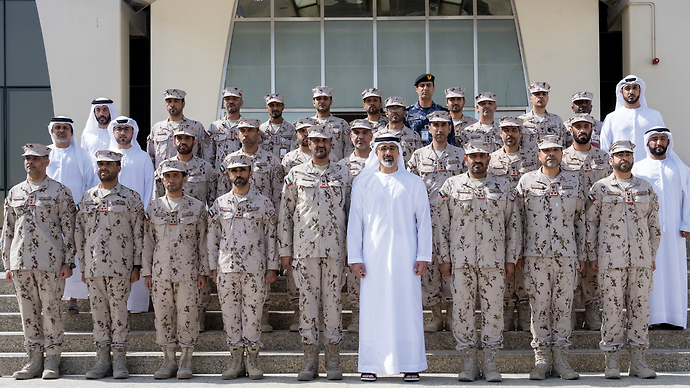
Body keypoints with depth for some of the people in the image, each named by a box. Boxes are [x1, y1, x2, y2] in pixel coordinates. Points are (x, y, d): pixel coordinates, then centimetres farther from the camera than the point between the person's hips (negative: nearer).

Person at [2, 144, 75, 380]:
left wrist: (68, 262, -8)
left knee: (51, 310, -1)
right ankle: (34, 360, 14)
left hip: (50, 262, -4)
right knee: (28, 311, 7)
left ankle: (52, 361, 7)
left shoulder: (60, 192, 1)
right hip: (20, 262, 4)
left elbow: (69, 229, -2)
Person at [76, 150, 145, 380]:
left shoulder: (131, 197, 2)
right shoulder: (87, 198, 12)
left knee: (118, 311, -1)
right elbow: (79, 234, 14)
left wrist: (136, 266, -5)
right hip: (93, 266, 4)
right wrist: (83, 267, 10)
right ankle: (102, 359, 13)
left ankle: (120, 361, 6)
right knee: (98, 311, 6)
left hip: (120, 266, -4)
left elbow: (139, 233, 0)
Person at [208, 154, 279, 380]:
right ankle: (236, 361, 13)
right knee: (230, 313, 4)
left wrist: (271, 267, -1)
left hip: (255, 268, -2)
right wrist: (213, 267, 6)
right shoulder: (219, 203, 9)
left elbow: (272, 236, 4)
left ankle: (252, 361, 10)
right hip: (226, 268, 2)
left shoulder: (264, 203, 4)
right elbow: (212, 237, 11)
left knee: (253, 313, 1)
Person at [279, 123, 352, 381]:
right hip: (304, 248, 0)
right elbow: (285, 213, 8)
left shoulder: (343, 175, 9)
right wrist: (285, 250, 3)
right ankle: (310, 361, 8)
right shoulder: (296, 174, 8)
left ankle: (333, 362, 8)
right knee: (308, 301, 2)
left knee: (333, 301, 2)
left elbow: (351, 212, 11)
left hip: (334, 249, 0)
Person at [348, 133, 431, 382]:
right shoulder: (363, 182, 8)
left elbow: (424, 221, 6)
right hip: (373, 256, 0)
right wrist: (355, 258, -1)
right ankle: (371, 365, 6)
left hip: (405, 256, 0)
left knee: (407, 308, -1)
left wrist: (423, 256, -2)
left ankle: (410, 365, 5)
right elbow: (355, 221, 7)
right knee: (373, 308, -1)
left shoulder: (414, 183, 8)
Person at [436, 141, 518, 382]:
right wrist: (444, 258, 2)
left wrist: (511, 258, 5)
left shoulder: (503, 187, 9)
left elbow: (512, 224, 10)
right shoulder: (452, 185, 7)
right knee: (462, 309, 2)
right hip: (461, 260, 0)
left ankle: (490, 363, 10)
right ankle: (469, 363, 12)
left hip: (494, 260, 0)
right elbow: (441, 223, 7)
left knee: (493, 309, 1)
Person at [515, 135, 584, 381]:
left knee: (563, 305, 3)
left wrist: (581, 254, 9)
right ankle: (541, 359, 7)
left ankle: (560, 359, 10)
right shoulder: (526, 182, 5)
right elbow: (518, 219, 6)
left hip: (566, 255, 1)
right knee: (539, 305, 1)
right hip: (535, 254, -1)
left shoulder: (573, 183, 10)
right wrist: (518, 254, 1)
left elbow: (580, 220, 13)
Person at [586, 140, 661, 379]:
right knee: (612, 307, -1)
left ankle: (638, 361, 11)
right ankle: (611, 362, 5)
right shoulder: (600, 188, 4)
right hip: (611, 259, -3)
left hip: (641, 260, 3)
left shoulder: (646, 188, 12)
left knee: (640, 306, 4)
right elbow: (590, 223, 4)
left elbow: (654, 225, 15)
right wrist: (592, 256, -1)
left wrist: (653, 256, 10)